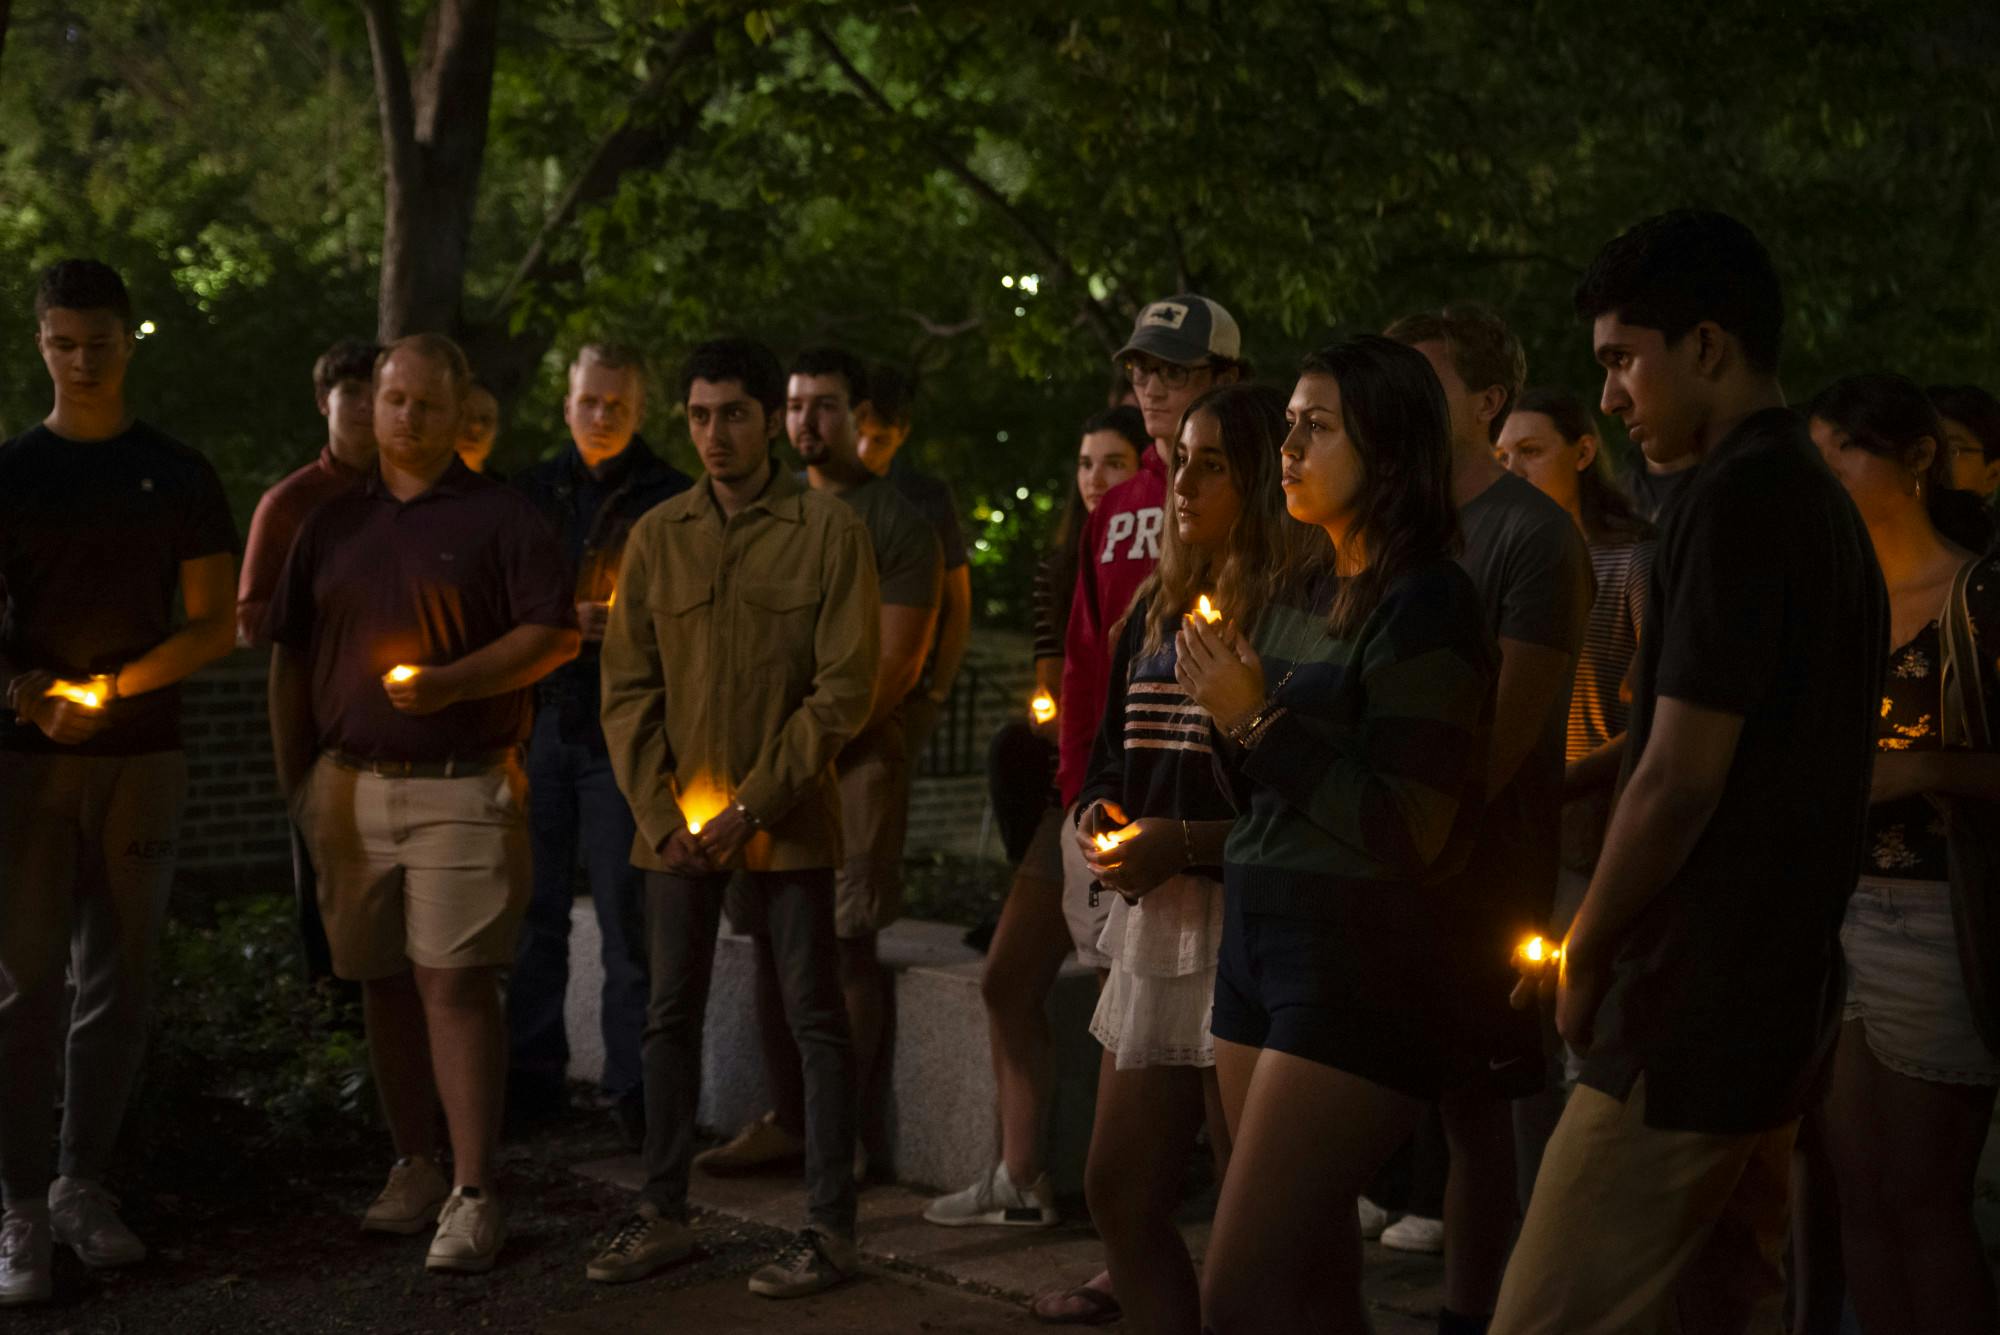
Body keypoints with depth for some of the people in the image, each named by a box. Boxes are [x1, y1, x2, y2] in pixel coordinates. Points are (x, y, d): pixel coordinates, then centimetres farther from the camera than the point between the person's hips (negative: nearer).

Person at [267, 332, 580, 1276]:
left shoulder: (499, 517, 2)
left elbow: (555, 634, -5)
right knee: (383, 981, 10)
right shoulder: (331, 523, 14)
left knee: (457, 982, -10)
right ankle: (415, 1168, 22)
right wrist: (292, 775, 11)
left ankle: (474, 1196, -9)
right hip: (350, 784, 5)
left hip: (462, 783, -5)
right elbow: (291, 657, 17)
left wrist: (454, 681, -18)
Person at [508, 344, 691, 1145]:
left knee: (626, 912, -6)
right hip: (540, 720, 3)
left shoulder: (670, 501, 3)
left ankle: (632, 1083, -1)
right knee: (535, 907, 7)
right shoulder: (533, 492, 13)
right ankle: (531, 1074, 15)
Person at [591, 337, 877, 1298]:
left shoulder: (828, 532, -4)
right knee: (670, 1017, 10)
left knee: (815, 1019, 1)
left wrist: (751, 805, -12)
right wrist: (660, 814, -5)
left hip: (786, 821, -4)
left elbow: (844, 689, -8)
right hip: (676, 824, 4)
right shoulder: (657, 536, 7)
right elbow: (627, 687, 6)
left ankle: (830, 1227, 8)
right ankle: (663, 1214, 21)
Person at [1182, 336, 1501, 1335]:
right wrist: (1225, 718, -1)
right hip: (1261, 935, 8)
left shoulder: (1424, 604, -12)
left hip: (1365, 960, -8)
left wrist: (1258, 719, -15)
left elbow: (1409, 831, -19)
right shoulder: (1301, 598, 13)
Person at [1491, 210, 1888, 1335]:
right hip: (1789, 1003, 10)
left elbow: (1682, 776, -20)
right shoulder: (1827, 505, 16)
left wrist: (1584, 958, -7)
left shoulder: (1736, 503, -15)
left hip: (1692, 1019, -10)